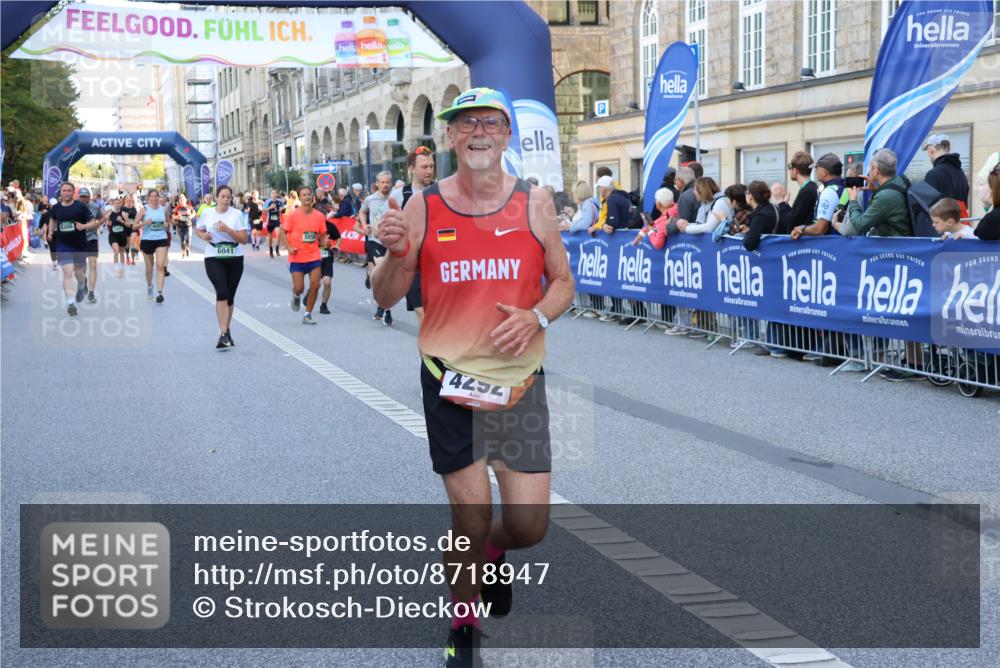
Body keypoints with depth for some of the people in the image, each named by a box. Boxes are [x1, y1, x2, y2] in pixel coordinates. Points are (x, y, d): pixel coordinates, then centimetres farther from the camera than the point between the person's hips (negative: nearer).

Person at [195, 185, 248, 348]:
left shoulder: (237, 214, -2)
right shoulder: (207, 213, 1)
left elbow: (244, 239, -7)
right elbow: (198, 229, 18)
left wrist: (228, 229, -20)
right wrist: (203, 235, -4)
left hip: (234, 259, 1)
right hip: (213, 259, -1)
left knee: (230, 297, 10)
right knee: (222, 293, -19)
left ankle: (225, 332, 27)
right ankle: (224, 333, -21)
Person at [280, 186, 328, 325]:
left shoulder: (319, 216, 4)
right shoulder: (292, 215, -5)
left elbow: (323, 235, 16)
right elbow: (282, 233, -1)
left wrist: (323, 242, -4)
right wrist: (289, 247, -15)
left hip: (314, 257, 3)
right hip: (297, 257, -2)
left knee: (315, 285, -7)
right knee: (299, 288, -5)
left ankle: (308, 315, 7)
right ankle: (296, 296, 34)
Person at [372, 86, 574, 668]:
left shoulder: (534, 203, 1)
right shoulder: (423, 208, -1)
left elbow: (563, 282, 8)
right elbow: (388, 297, 4)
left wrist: (538, 316, -13)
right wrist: (396, 253, -16)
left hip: (520, 380, 1)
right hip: (450, 380, -1)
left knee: (529, 525, -1)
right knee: (471, 515, -1)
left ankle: (494, 551, 37)